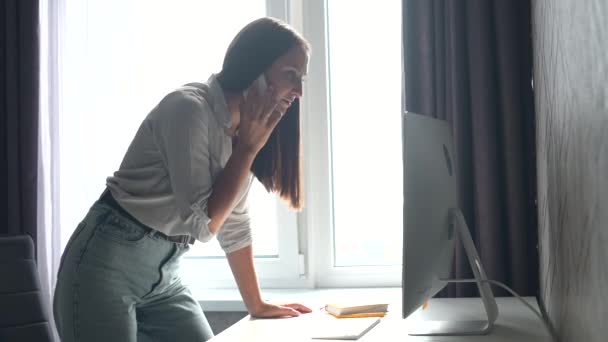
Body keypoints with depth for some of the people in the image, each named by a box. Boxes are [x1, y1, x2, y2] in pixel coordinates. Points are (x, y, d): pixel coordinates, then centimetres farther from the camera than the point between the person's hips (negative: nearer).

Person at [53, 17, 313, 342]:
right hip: (107, 266, -7)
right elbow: (201, 223, -20)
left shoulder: (242, 128, 5)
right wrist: (248, 147, -16)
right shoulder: (189, 108, -20)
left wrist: (256, 304, 12)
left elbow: (234, 224, 11)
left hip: (163, 278, 8)